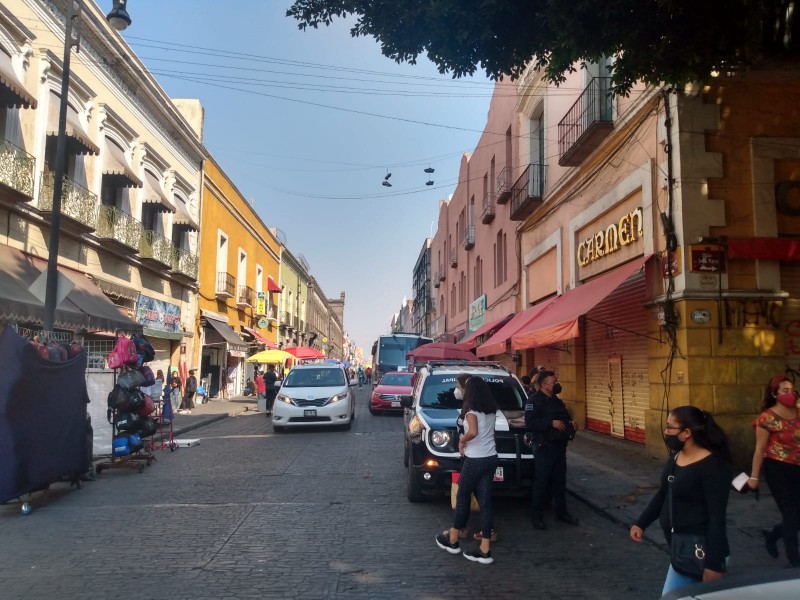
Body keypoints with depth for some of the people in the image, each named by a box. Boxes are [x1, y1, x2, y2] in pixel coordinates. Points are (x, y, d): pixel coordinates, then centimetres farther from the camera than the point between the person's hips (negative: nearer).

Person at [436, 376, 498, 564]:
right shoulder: (491, 411, 8)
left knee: (462, 497, 10)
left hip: (475, 460, -6)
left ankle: (452, 540, 24)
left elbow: (473, 432, -30)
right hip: (491, 458, 7)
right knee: (485, 501, 6)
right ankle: (484, 550, 6)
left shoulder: (472, 411, -13)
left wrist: (461, 441, -13)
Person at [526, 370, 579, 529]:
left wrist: (571, 423, 4)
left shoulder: (557, 401, 16)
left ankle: (561, 512, 26)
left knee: (560, 481, 15)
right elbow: (530, 423, -23)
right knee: (541, 482, -2)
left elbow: (565, 418, 27)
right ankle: (537, 515, 7)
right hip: (544, 448, -8)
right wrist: (551, 423, -25)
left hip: (559, 446, 8)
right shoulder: (534, 401, -11)